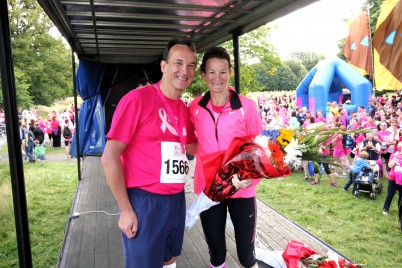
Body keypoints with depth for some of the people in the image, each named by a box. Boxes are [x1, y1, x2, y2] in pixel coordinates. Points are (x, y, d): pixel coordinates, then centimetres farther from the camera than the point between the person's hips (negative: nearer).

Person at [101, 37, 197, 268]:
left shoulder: (184, 109, 6)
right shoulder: (137, 99, -15)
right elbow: (110, 157, -16)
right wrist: (126, 210, -15)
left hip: (177, 200, 7)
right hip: (144, 201, -7)